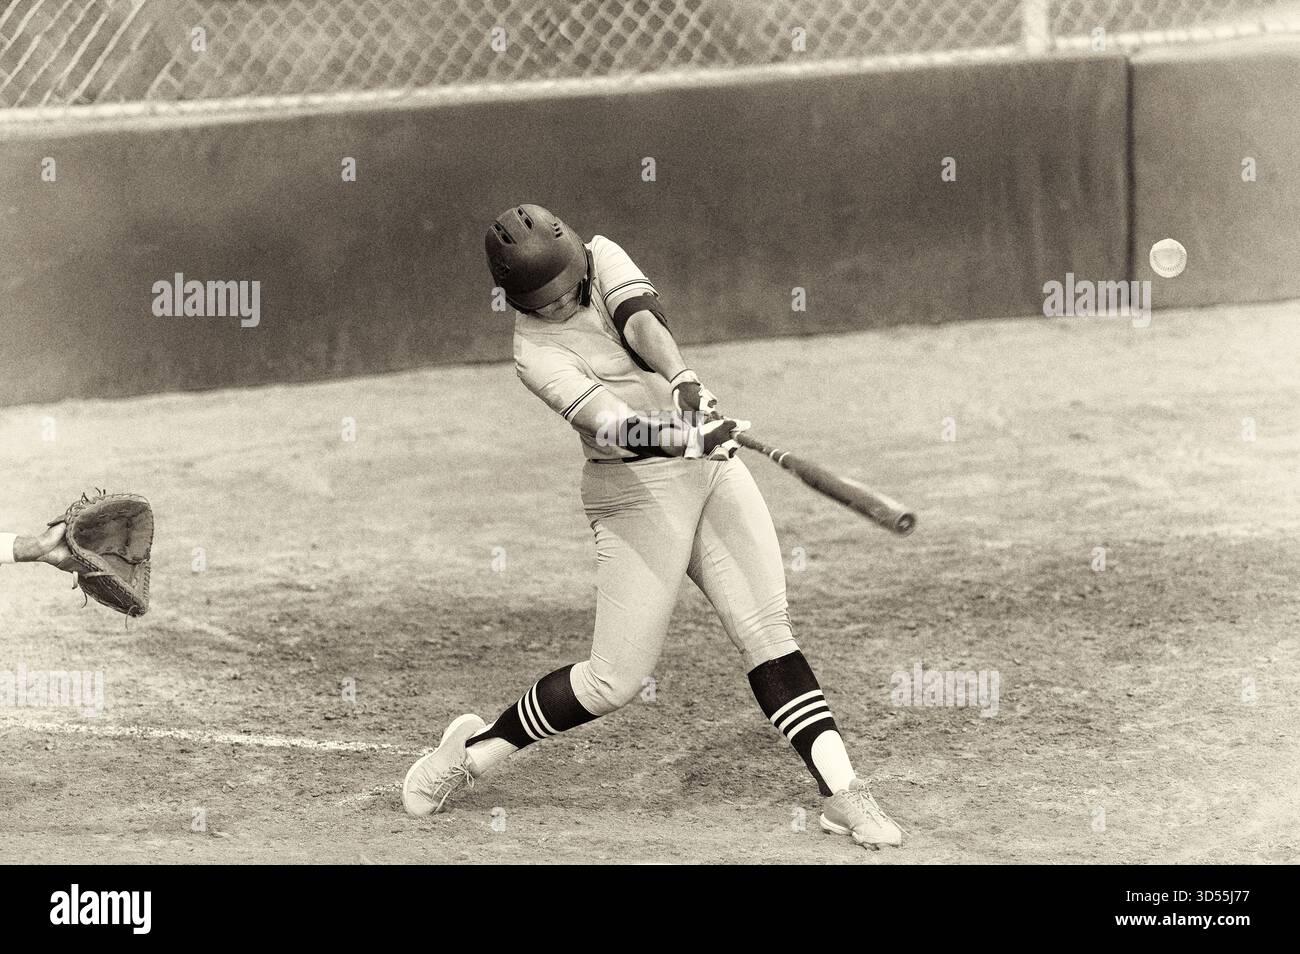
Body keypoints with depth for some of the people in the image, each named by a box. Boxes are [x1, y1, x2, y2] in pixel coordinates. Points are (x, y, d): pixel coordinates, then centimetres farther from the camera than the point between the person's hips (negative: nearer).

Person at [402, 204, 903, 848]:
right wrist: (684, 437, -45)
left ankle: (842, 794, -7)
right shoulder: (535, 350, -13)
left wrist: (682, 378, -38)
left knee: (767, 630, -5)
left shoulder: (602, 257, 1)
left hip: (713, 460, 5)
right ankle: (478, 747, 16)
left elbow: (639, 317, -19)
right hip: (637, 487, -5)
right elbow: (606, 422, -28)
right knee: (618, 677, -4)